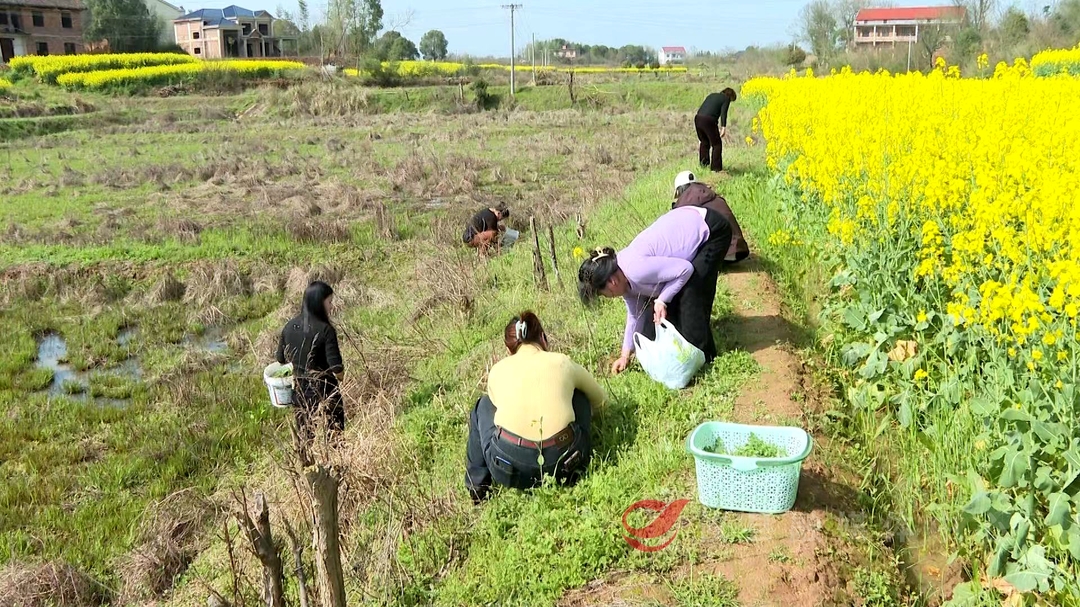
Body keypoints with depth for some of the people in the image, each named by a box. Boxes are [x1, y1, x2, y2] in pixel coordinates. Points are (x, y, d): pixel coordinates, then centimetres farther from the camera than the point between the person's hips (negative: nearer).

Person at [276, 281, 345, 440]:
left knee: (306, 439, 17)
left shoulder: (289, 327, -2)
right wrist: (340, 376, -1)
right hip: (325, 392, -5)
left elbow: (281, 359, 9)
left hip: (299, 392, 5)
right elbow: (336, 368, -21)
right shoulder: (325, 330, -19)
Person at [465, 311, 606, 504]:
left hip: (510, 471, 0)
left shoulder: (498, 370, 12)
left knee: (484, 406, 29)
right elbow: (599, 398, 30)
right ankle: (575, 473, 25)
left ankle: (478, 485, 24)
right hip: (563, 464, 0)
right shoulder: (563, 362, 12)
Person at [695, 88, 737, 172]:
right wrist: (724, 127, -15)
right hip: (709, 120, -7)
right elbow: (723, 113, -8)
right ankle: (716, 168, 6)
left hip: (698, 118, 7)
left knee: (704, 142, 26)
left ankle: (704, 163, 33)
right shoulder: (726, 99, 9)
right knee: (717, 144, 6)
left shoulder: (712, 95, 28)